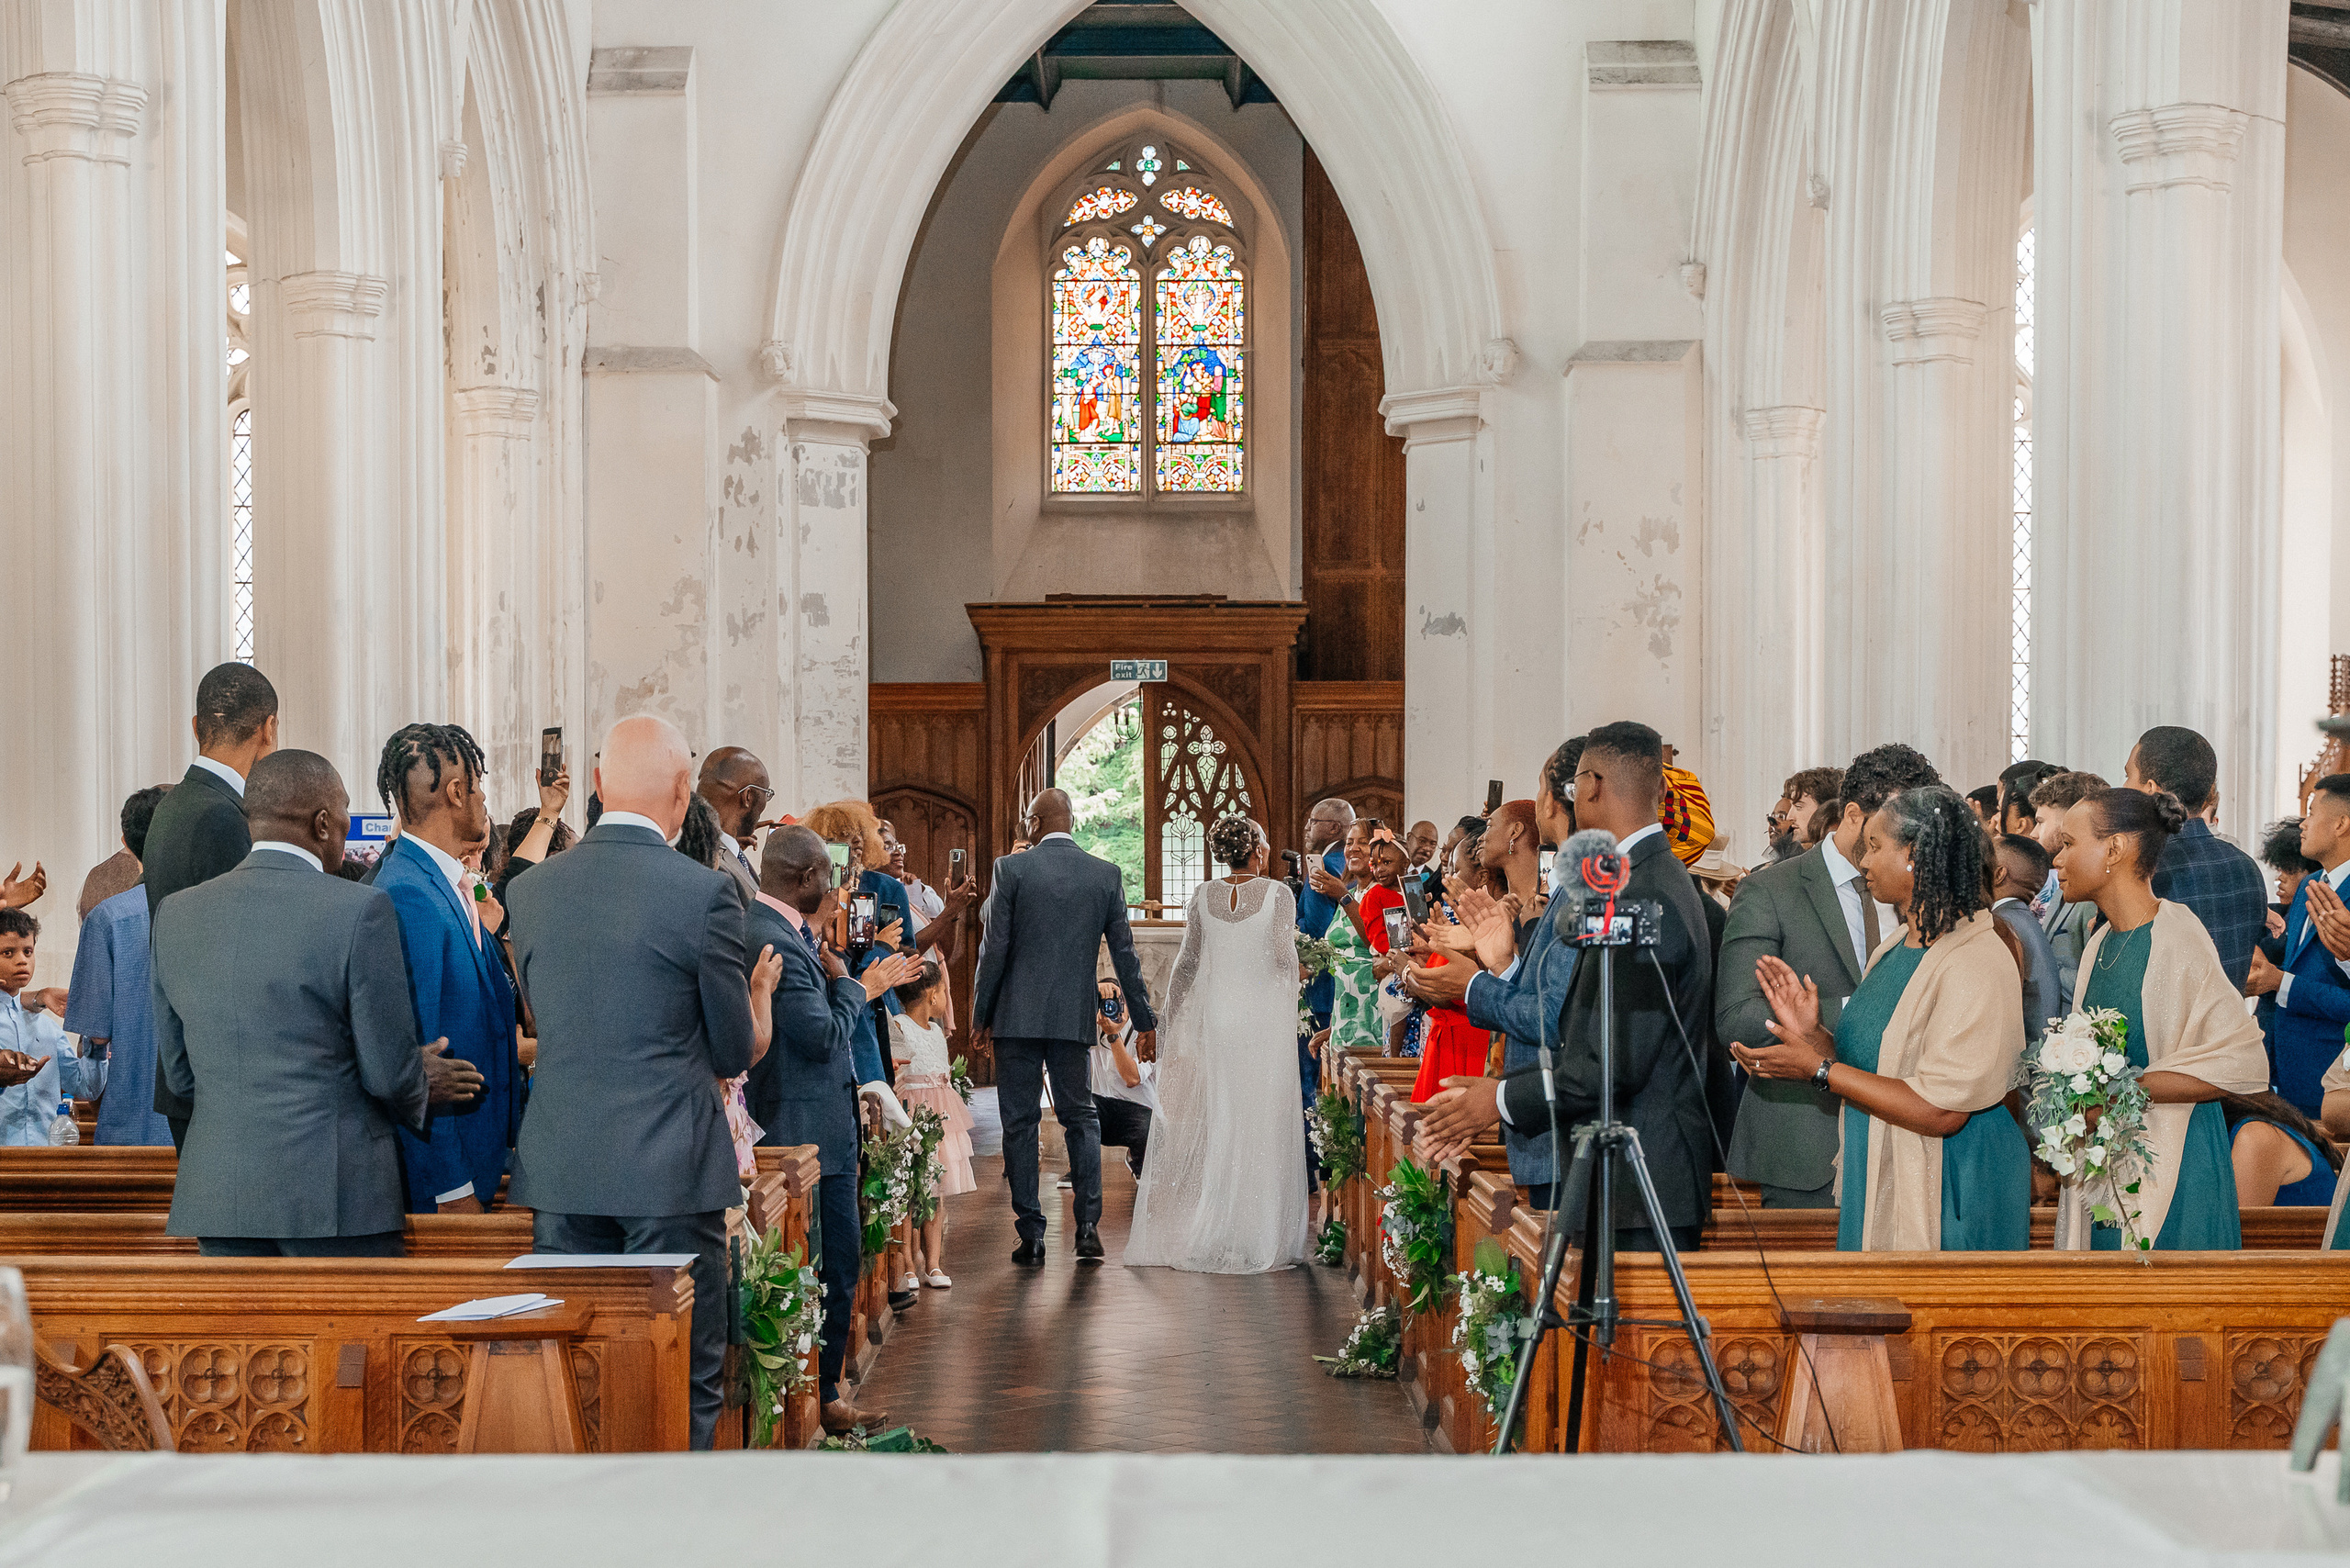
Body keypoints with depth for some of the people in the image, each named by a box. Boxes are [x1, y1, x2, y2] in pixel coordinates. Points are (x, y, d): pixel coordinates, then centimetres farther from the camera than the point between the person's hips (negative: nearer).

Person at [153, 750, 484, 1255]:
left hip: (218, 1192, 5)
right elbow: (390, 1075, -8)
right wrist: (420, 1089, 13)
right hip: (337, 1194, -5)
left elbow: (179, 1075, 11)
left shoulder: (177, 914, 5)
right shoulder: (361, 910, -11)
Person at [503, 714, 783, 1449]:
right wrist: (760, 986, 19)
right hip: (670, 1167, -4)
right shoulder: (707, 893, -11)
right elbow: (736, 1055, -3)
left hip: (560, 1166, 5)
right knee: (686, 1381, 4)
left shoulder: (528, 891, 4)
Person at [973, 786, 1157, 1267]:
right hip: (1075, 1016, 3)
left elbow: (995, 948, -6)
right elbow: (1123, 952, 5)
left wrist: (980, 1015, 3)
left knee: (1021, 1123, 4)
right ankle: (1088, 1227, 4)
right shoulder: (1106, 874, 3)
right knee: (1080, 1117, 13)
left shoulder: (1011, 868, -5)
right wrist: (1144, 1019, 12)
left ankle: (1031, 1236, 4)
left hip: (1017, 1015, -2)